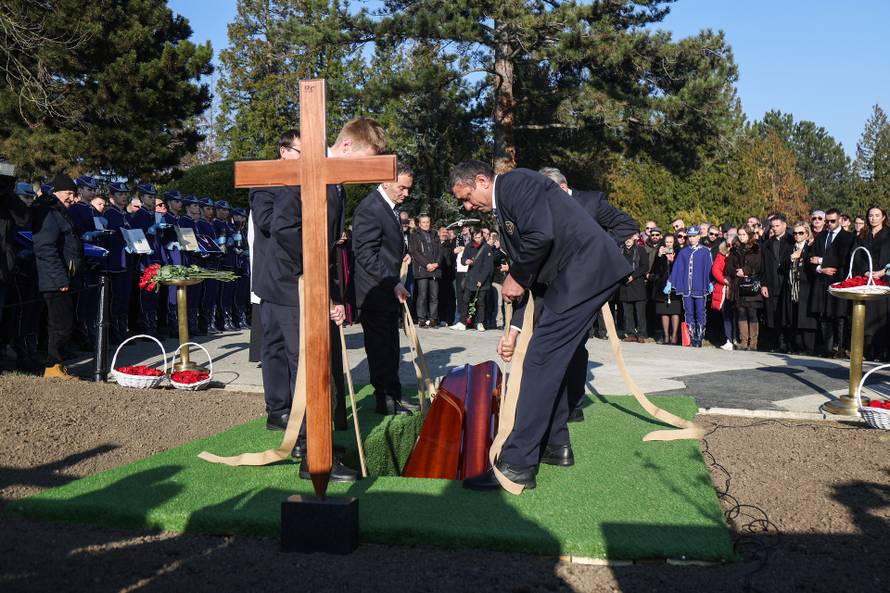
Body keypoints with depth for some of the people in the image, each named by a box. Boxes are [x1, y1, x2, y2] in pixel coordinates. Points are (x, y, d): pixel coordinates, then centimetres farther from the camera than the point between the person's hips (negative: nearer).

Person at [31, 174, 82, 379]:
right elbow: (45, 248, -22)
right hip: (55, 282, -10)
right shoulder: (48, 213, -13)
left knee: (57, 324, 14)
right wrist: (61, 278, -22)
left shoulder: (58, 213, 20)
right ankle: (53, 367, -2)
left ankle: (54, 364, 20)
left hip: (59, 280, 10)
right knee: (62, 324, -8)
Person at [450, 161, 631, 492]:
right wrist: (514, 329, 17)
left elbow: (541, 235, -23)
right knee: (551, 362, 17)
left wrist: (516, 278, -7)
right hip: (577, 277, 10)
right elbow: (528, 274, 22)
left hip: (584, 272, -10)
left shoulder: (516, 182, -7)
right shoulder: (503, 211, 21)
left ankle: (517, 465, -7)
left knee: (539, 362, -11)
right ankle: (556, 444, 30)